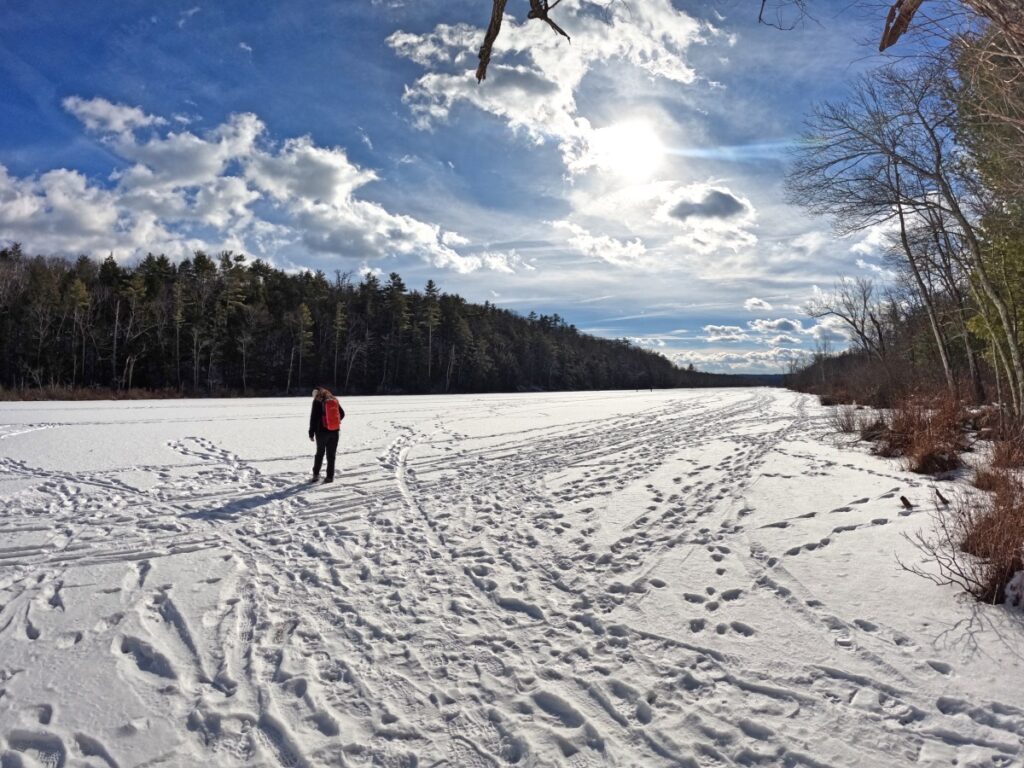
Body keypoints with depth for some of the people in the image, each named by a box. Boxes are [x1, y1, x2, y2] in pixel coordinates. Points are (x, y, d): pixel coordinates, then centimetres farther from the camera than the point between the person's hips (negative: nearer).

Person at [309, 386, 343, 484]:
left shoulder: (317, 401, -7)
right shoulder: (334, 400, 5)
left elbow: (313, 417, -9)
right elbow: (342, 414, 11)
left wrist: (311, 433, -4)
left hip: (322, 431, -3)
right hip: (334, 431, 3)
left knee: (320, 453, 13)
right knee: (331, 454, 8)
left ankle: (316, 474, 10)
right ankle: (330, 476, 7)